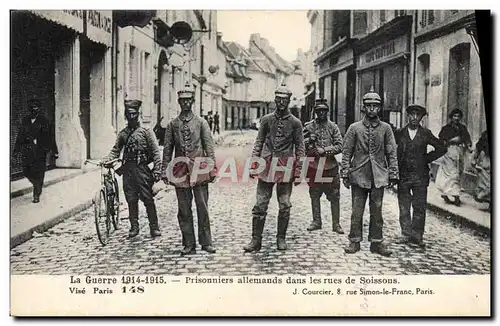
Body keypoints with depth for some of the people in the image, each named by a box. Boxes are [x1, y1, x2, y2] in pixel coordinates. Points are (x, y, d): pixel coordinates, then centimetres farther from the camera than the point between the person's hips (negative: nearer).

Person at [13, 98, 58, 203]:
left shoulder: (44, 121, -1)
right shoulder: (25, 120, 11)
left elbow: (50, 137, 0)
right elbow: (20, 135, 17)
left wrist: (54, 151, -1)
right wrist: (16, 149, 15)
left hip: (40, 151, -4)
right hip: (27, 150, 4)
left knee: (38, 173, -4)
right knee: (26, 172, 2)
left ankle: (37, 195, 6)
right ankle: (37, 185, 31)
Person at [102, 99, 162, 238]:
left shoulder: (146, 131, 1)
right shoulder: (122, 133, 12)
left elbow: (155, 152, -3)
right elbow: (115, 151, 10)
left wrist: (156, 171, -11)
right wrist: (105, 159, -10)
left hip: (142, 169, -3)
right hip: (127, 170, 4)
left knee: (148, 199, -2)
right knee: (131, 200, 7)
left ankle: (154, 227, 7)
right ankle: (134, 227, 19)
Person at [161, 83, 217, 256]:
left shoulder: (201, 122, 6)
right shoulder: (172, 124, 10)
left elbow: (209, 146, 3)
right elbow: (167, 149, 10)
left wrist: (213, 167, -4)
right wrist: (164, 170, 5)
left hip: (199, 168, -1)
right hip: (180, 170, 2)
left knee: (202, 207, 0)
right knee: (184, 209, 4)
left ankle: (206, 242, 9)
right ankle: (189, 244, 11)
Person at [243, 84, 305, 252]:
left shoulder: (295, 123, 2)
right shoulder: (266, 119, 6)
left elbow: (300, 149, 3)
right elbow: (259, 143, 8)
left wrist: (298, 172, -2)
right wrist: (254, 165, 1)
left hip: (286, 169, -1)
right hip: (267, 167, 1)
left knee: (285, 205, 6)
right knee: (260, 205, 1)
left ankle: (281, 238, 20)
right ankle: (256, 240, 8)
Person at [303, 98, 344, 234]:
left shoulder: (333, 127, 3)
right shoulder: (308, 126, 2)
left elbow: (339, 147, -4)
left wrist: (324, 150, -14)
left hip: (331, 166, 0)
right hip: (313, 166, 0)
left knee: (334, 196, 2)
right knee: (314, 196, 9)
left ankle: (336, 223, 11)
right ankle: (316, 222, 21)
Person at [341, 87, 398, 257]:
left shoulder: (385, 128, 6)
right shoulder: (354, 128, 3)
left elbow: (391, 153, 6)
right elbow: (346, 152, 3)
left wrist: (393, 174, 1)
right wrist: (345, 174, -2)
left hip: (379, 177, 1)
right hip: (359, 176, -1)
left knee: (377, 211, 6)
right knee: (357, 211, 3)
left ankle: (377, 242, 15)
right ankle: (355, 241, 14)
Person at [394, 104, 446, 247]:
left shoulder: (426, 134, 4)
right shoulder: (400, 133, 4)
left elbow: (441, 148, 10)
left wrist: (427, 159, 3)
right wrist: (395, 167, 0)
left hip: (420, 176, 0)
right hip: (403, 175, 0)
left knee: (420, 207, 2)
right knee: (404, 207, 4)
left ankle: (417, 235, 10)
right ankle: (406, 234, 13)